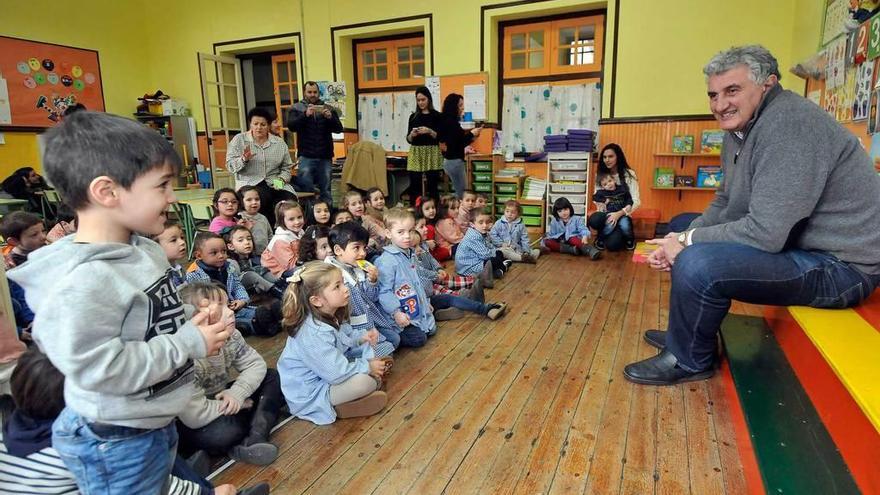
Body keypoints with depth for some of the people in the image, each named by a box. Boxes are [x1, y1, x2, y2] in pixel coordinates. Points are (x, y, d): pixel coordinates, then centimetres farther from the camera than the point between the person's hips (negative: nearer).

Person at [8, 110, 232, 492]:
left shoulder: (144, 250, -1)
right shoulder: (86, 282, -30)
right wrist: (189, 343, -24)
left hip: (157, 423, 9)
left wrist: (195, 324, -7)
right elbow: (101, 370, -31)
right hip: (115, 443, -9)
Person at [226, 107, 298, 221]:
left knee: (290, 200, -27)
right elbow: (230, 165, 1)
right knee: (263, 198, -35)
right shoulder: (239, 140, 6)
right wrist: (244, 160, -18)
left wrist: (281, 180, -8)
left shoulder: (279, 142, 11)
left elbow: (286, 167, 12)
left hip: (274, 183, 2)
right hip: (250, 184, -2)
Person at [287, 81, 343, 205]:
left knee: (325, 189, 4)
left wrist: (330, 117, -15)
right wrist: (305, 115, -21)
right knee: (306, 189, -5)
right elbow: (291, 126, -7)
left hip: (325, 156, 2)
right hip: (306, 156, -1)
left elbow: (339, 129, 4)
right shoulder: (297, 108, 9)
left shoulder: (328, 108, 13)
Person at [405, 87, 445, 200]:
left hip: (432, 154, -3)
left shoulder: (437, 116, 2)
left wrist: (430, 131, -17)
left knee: (432, 185, -4)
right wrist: (411, 135, -10)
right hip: (416, 154, 3)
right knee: (414, 185, -2)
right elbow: (409, 139, 11)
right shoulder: (413, 116, 12)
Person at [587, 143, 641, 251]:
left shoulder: (629, 174, -6)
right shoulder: (600, 174, 5)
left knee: (612, 245, -28)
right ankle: (601, 236, 0)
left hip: (622, 215, -2)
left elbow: (636, 201, -11)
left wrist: (619, 214, -25)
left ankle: (627, 238, 10)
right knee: (593, 221, -35)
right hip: (605, 214, 2)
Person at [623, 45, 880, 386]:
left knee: (696, 265, -30)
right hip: (786, 242, 10)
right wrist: (681, 238, -4)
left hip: (839, 265, -10)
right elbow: (725, 204, 13)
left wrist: (688, 241, -17)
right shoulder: (739, 129, 7)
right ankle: (683, 336, 24)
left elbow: (766, 233, -29)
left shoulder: (789, 123, -23)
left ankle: (687, 361, -2)